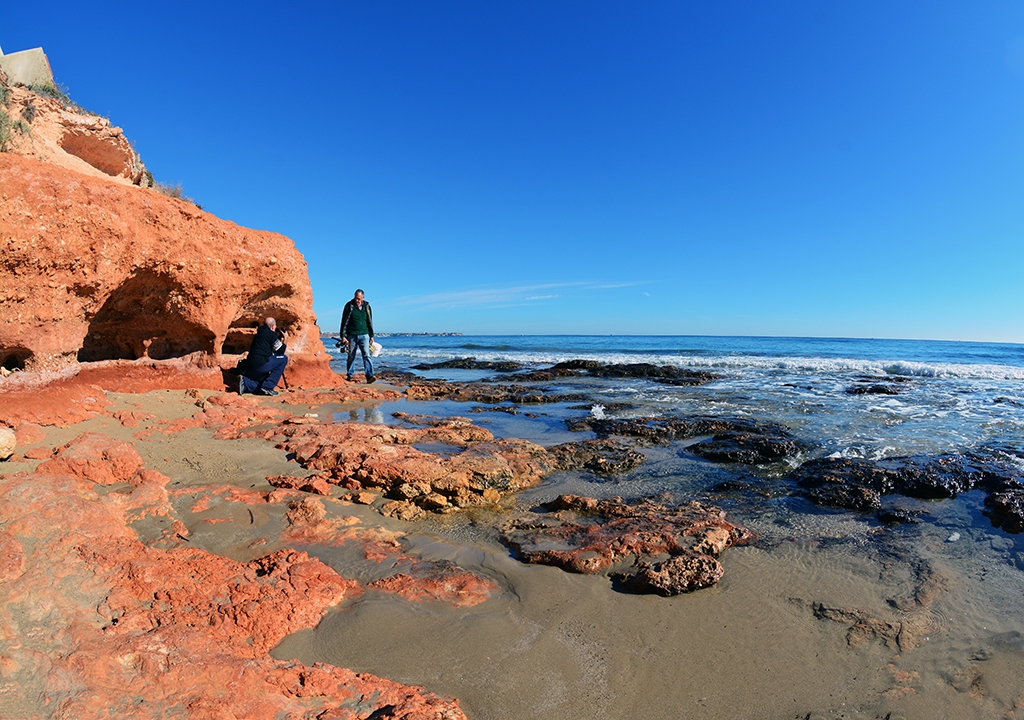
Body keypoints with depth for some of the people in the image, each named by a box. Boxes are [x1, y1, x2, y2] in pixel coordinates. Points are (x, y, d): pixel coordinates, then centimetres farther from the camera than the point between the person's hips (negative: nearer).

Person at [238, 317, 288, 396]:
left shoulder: (260, 333, 21)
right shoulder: (271, 334, -4)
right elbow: (280, 351, -2)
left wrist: (278, 338, 29)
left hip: (250, 364, 9)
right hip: (260, 364, -9)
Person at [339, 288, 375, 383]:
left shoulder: (367, 306, 5)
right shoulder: (349, 306, -2)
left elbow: (370, 322, 14)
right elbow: (344, 322, -1)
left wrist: (371, 336, 13)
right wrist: (343, 336, -6)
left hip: (364, 335, 1)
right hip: (351, 336, -1)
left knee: (366, 355, -10)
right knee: (351, 356, 7)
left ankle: (370, 376, -15)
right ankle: (349, 376, 22)